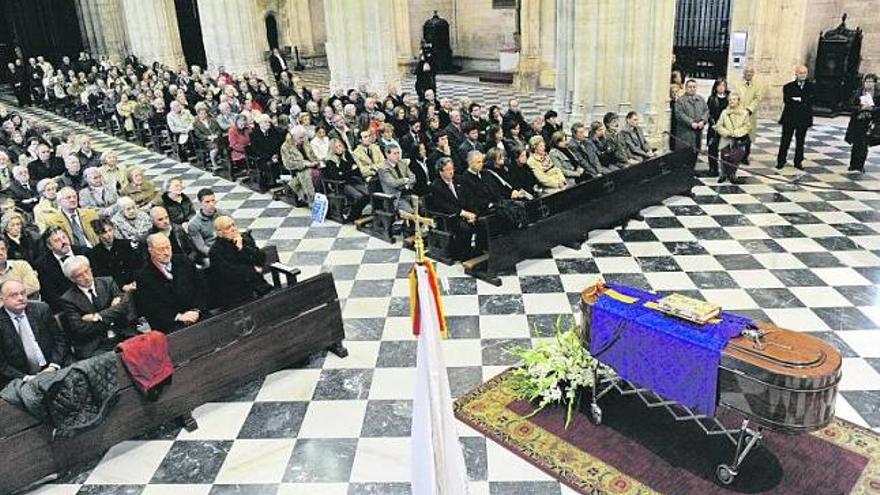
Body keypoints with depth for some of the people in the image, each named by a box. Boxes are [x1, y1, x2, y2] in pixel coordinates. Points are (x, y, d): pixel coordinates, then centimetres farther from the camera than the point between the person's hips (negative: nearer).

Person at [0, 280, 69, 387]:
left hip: (51, 372, 2)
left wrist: (53, 366, -7)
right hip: (20, 382, -1)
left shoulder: (41, 309, 3)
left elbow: (59, 340, 7)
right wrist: (25, 378, -14)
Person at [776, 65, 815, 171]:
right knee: (785, 141, 2)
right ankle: (781, 161, 10)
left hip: (804, 119, 2)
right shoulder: (788, 87, 2)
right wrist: (804, 102, -16)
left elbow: (811, 100, -8)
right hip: (789, 118, -2)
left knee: (800, 142, 9)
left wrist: (797, 100, -15)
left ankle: (798, 162, 17)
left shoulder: (811, 86, 7)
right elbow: (786, 100, -14)